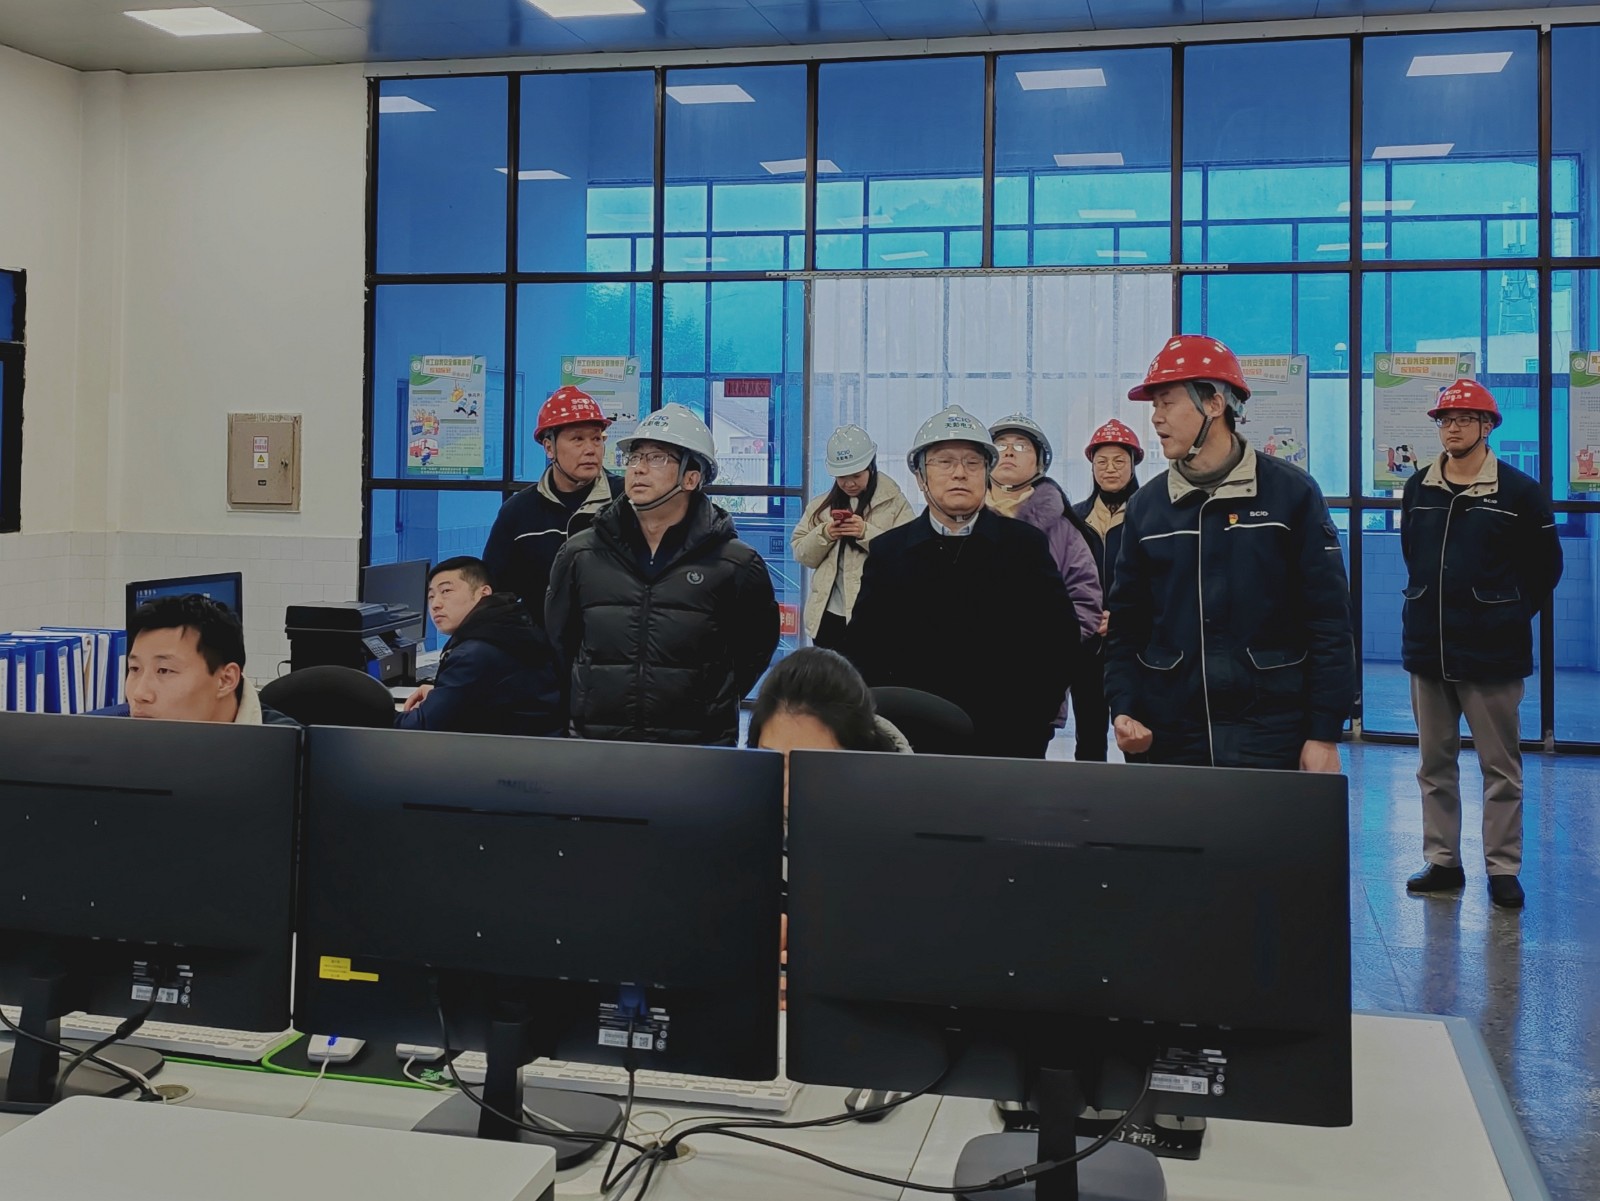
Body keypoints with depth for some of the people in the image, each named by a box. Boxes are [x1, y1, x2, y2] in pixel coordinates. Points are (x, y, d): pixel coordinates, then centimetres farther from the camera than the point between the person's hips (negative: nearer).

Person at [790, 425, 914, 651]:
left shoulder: (895, 503, -2)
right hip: (828, 615, 5)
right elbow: (800, 553, 9)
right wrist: (824, 534, -9)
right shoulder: (821, 505, 13)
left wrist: (866, 532, -20)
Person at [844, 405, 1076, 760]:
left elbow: (1060, 639, 1)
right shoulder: (888, 551, 6)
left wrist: (1032, 722, -7)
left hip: (1009, 743, 0)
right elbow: (863, 648, 6)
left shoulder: (1028, 545, 3)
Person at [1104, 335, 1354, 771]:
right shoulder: (1145, 507, 8)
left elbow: (1328, 624, -3)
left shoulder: (1291, 493, -2)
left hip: (1271, 738, -3)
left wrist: (1325, 733, -7)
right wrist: (1124, 710, -4)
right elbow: (1125, 627, 11)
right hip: (1171, 741, 3)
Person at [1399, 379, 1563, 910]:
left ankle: (1503, 868, 10)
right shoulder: (1417, 489, 7)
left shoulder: (1518, 491, -3)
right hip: (1427, 648, 4)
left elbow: (1546, 565, 4)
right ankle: (1442, 861, 20)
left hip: (1491, 653, -4)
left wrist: (1508, 614, 4)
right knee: (1434, 764, 10)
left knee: (1500, 767, 2)